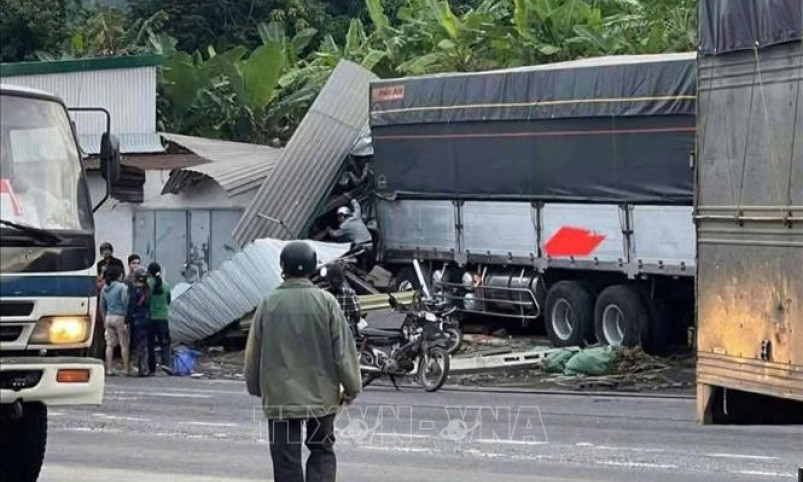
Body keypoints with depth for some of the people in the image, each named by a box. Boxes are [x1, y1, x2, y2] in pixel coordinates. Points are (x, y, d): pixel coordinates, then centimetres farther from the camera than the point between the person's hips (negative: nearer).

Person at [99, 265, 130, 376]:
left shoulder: (105, 288, 9)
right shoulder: (122, 287, -9)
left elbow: (102, 306, 14)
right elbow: (125, 303, -12)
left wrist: (104, 319, 21)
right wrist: (126, 319, -8)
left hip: (108, 317, 6)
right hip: (120, 317, -5)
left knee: (110, 344, 7)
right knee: (124, 344, 1)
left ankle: (109, 368, 4)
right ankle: (127, 368, 1)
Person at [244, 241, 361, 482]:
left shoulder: (268, 304, -4)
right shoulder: (326, 302, -8)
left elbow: (253, 353, 5)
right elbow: (343, 349, -6)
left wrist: (255, 387, 20)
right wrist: (351, 387, 6)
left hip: (279, 396, 0)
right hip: (321, 394, 0)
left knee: (286, 459, 5)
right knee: (322, 452, 14)